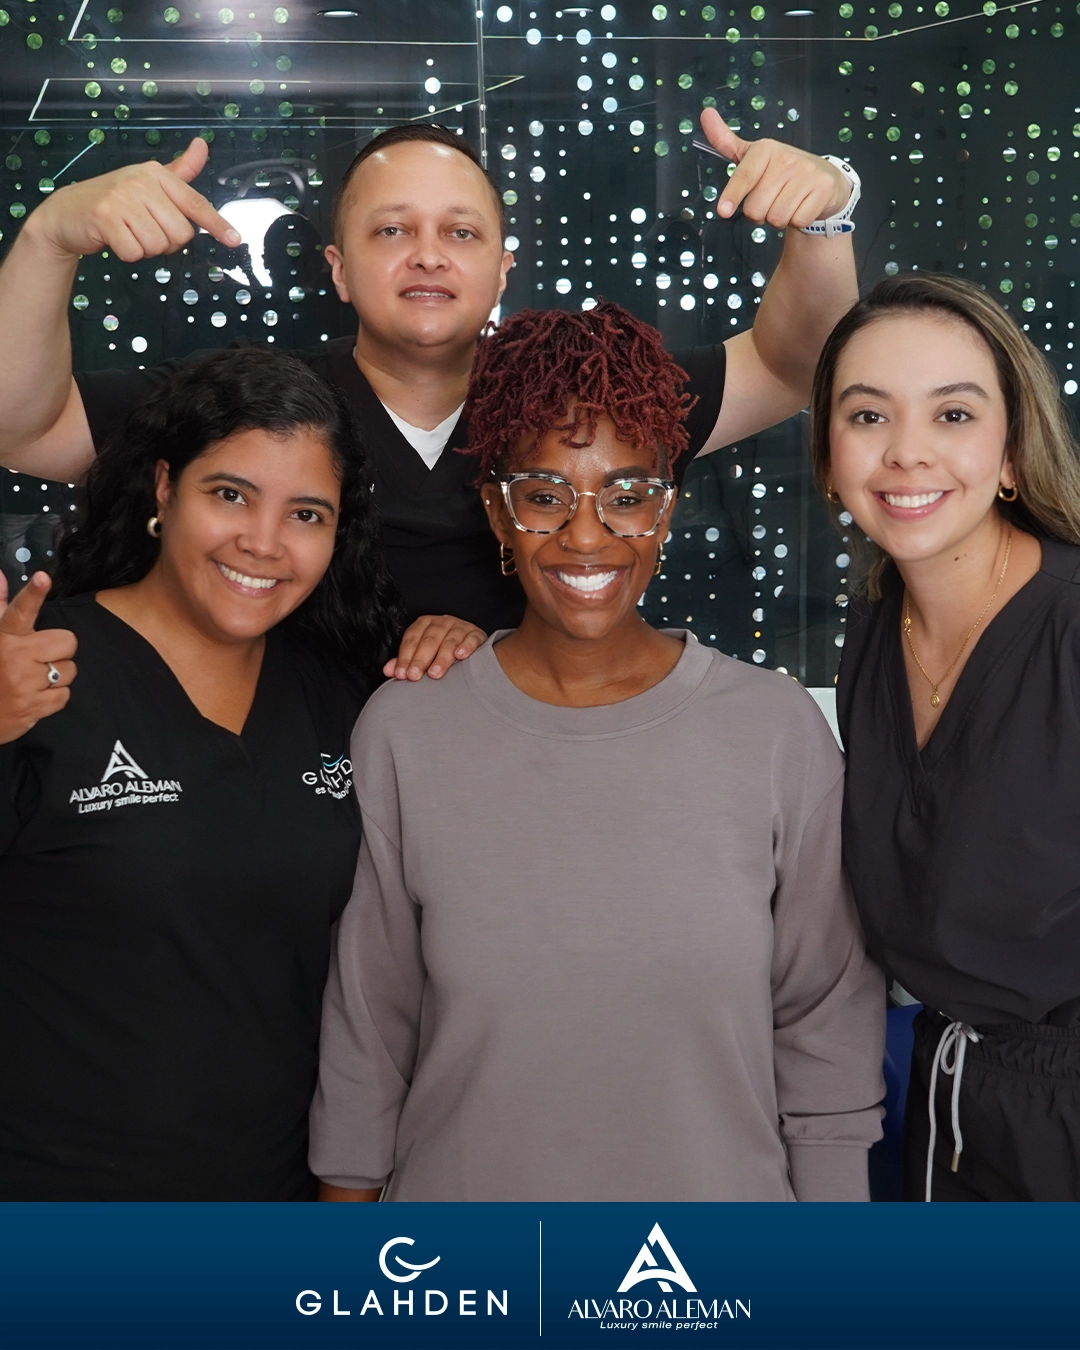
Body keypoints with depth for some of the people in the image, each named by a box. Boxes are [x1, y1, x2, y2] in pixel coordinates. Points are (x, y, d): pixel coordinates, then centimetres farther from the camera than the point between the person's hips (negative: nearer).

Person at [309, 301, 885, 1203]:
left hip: (722, 1184, 0)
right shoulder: (403, 732, -8)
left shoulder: (780, 731, -9)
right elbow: (365, 1035, -1)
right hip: (459, 1182, 0)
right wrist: (351, 1191, 1)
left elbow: (829, 1028, -3)